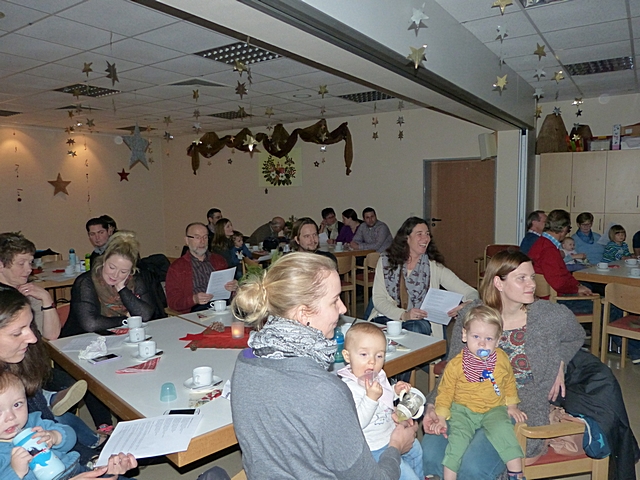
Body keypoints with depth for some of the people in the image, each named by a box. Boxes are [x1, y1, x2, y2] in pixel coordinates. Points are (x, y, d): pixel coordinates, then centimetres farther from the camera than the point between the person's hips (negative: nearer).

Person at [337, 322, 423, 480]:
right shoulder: (347, 387, -31)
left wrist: (395, 391, -2)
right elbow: (357, 423, -35)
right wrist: (371, 397, -43)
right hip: (374, 448, -9)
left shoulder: (378, 376, -4)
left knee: (416, 449, 30)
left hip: (392, 434, 9)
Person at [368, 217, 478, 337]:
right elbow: (378, 299, 0)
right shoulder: (385, 261, 6)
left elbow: (471, 293, 1)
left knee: (415, 329, -35)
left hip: (421, 321, 0)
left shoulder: (434, 267, 3)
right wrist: (403, 315, -18)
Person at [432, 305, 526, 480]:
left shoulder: (502, 359, -2)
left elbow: (509, 383, 16)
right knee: (457, 438, -22)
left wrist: (512, 405, 11)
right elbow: (445, 392, -2)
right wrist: (441, 417, -7)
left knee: (503, 430, -25)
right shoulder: (455, 365, -11)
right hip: (463, 410, -1)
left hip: (494, 410, 2)